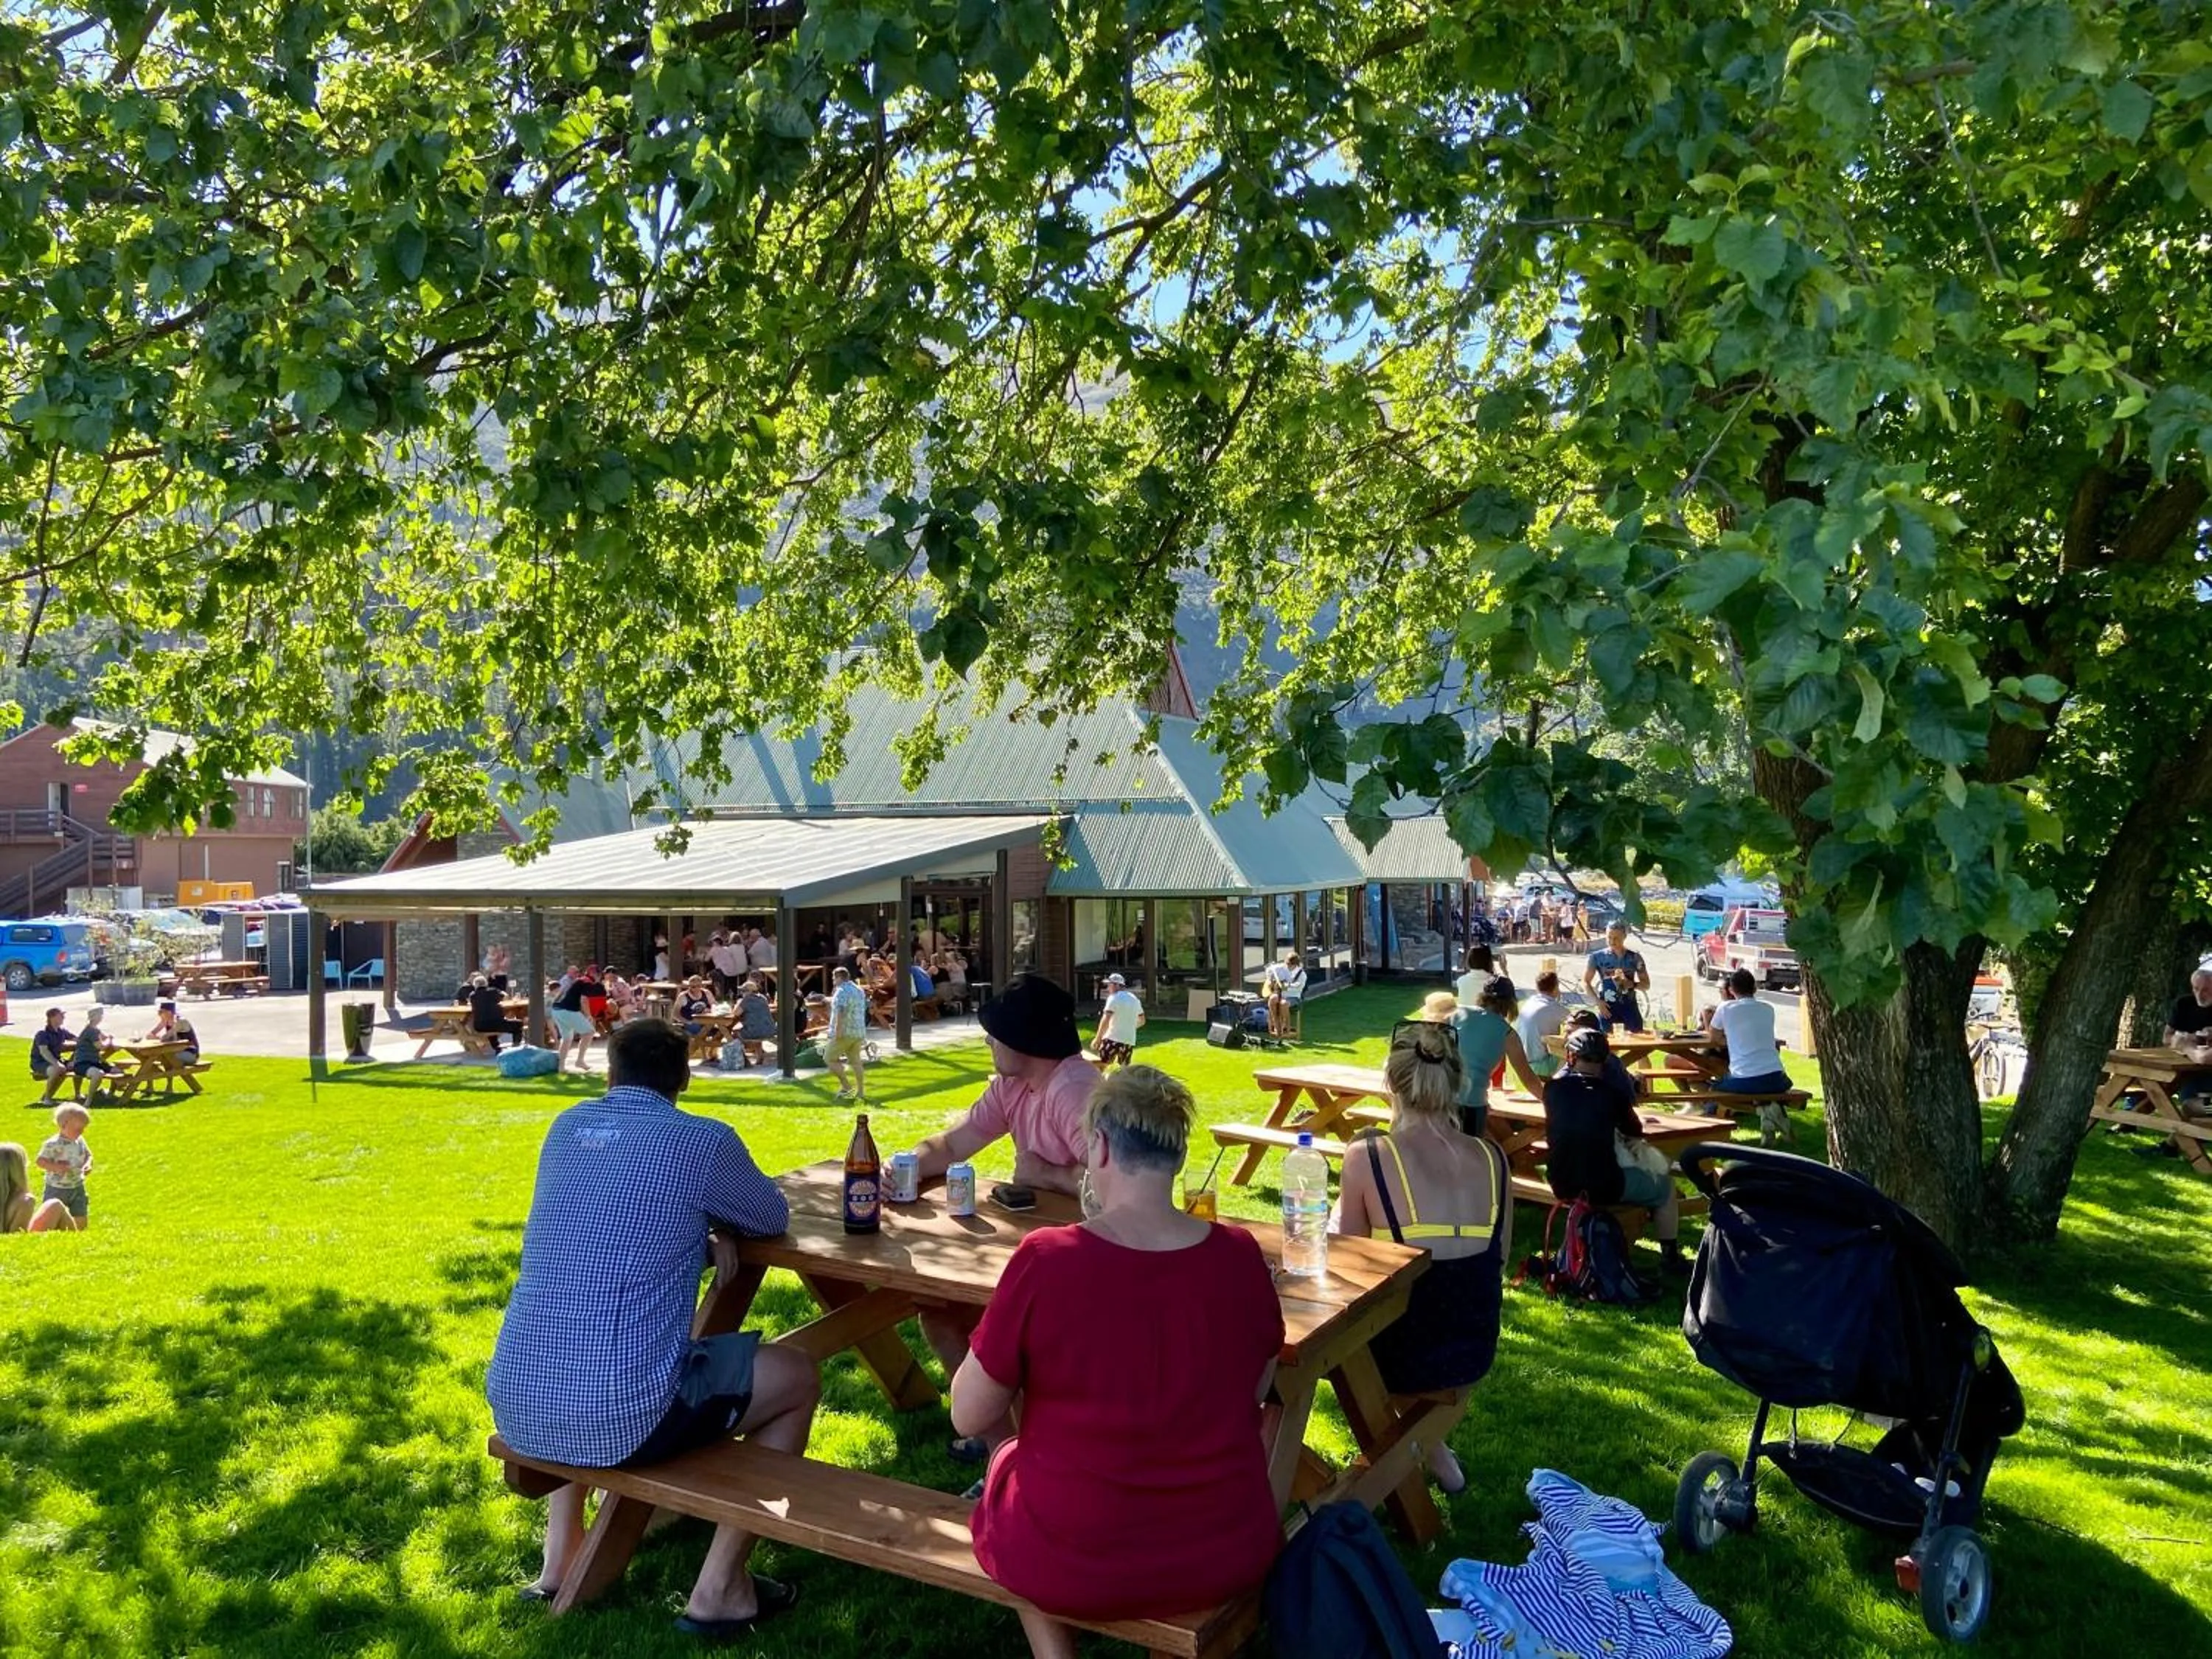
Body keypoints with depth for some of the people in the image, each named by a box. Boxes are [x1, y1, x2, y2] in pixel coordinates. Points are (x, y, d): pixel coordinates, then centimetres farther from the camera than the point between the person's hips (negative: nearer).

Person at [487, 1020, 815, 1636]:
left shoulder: (566, 1127, 11)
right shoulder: (703, 1140, -5)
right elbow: (774, 1220, 14)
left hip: (516, 1410, 6)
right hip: (620, 1419, -6)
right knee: (798, 1376, 14)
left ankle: (560, 1560, 36)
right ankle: (719, 1589, 16)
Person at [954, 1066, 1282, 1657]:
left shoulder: (1044, 1260, -22)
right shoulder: (1240, 1255, -11)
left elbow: (968, 1417, -9)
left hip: (1071, 1565, -2)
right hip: (1228, 1556, 3)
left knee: (1007, 1456, 30)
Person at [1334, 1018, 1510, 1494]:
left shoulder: (1368, 1157, -18)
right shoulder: (1491, 1156, -6)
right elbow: (1500, 1255, 6)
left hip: (1401, 1351, -4)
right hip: (1476, 1353, 4)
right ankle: (1432, 1442, 32)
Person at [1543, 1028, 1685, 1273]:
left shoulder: (1553, 1088, -2)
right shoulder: (1612, 1092, -8)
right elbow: (1635, 1133, 8)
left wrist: (1570, 1064, 20)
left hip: (1561, 1184, 4)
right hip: (1603, 1187, -4)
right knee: (1665, 1185, 21)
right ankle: (1670, 1257, 29)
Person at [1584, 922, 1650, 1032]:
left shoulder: (1635, 957, 3)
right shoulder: (1598, 957, 0)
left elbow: (1646, 985, 8)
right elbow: (1586, 982, 3)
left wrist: (1631, 984, -13)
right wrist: (1598, 1001, -10)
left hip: (1629, 1006, 1)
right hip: (1607, 1007, -1)